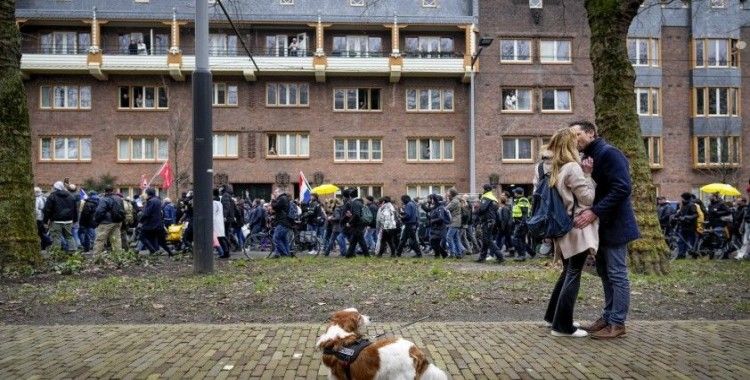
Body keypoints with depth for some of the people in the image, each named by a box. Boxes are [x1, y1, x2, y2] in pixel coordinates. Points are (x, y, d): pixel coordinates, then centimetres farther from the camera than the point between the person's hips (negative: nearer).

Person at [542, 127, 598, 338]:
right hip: (577, 227, -9)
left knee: (567, 273, 19)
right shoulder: (573, 168, -15)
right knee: (573, 276, -4)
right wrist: (589, 175, -3)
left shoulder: (555, 170, 11)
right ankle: (563, 325, -1)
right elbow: (588, 198, -13)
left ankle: (553, 316, 27)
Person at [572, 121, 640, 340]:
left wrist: (595, 212, -26)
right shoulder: (588, 158, 14)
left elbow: (622, 188, -23)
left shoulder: (609, 153, -13)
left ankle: (617, 323, 6)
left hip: (614, 225, -9)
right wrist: (584, 173, -8)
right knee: (605, 274, 15)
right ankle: (608, 317, 24)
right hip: (601, 225, 9)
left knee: (617, 275, -2)